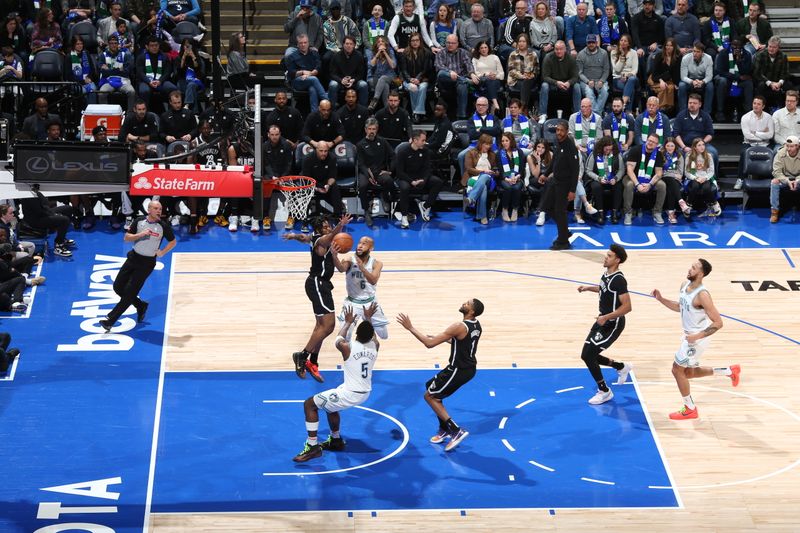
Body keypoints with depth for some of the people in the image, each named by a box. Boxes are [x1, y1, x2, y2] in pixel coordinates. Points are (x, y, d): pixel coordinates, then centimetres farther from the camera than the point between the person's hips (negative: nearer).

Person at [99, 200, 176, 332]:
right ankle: (141, 306, 25)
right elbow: (126, 238, -5)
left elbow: (173, 242, 7)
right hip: (133, 258, 4)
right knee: (118, 287, 4)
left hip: (147, 263, -4)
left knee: (129, 292, -7)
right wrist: (140, 234, -20)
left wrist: (162, 252, -5)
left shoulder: (163, 226, -9)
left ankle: (110, 320, -3)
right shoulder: (139, 221, -3)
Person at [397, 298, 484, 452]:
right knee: (434, 392, 23)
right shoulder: (476, 326, 2)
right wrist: (443, 337, 16)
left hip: (459, 370, -9)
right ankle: (444, 430, 28)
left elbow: (430, 343, -25)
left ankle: (456, 431, -1)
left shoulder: (460, 327, -25)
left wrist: (411, 328, -19)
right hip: (469, 368, 9)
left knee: (430, 396, 5)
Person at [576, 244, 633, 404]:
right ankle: (622, 367, 33)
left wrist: (606, 317, -32)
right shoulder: (606, 274, 4)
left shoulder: (618, 279, -25)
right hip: (603, 321, 9)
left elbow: (627, 306, -28)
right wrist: (588, 288, 14)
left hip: (613, 324, -9)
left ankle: (604, 391, 8)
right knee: (588, 355, 13)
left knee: (588, 355, -9)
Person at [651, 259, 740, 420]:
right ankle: (730, 371, 34)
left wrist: (698, 336, -30)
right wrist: (661, 299, 3)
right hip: (690, 335, 9)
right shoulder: (685, 285, -2)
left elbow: (718, 323, -27)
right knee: (689, 372, 20)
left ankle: (690, 409, 16)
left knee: (677, 370, 1)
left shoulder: (702, 295, -29)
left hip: (697, 339, -9)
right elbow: (680, 307, 17)